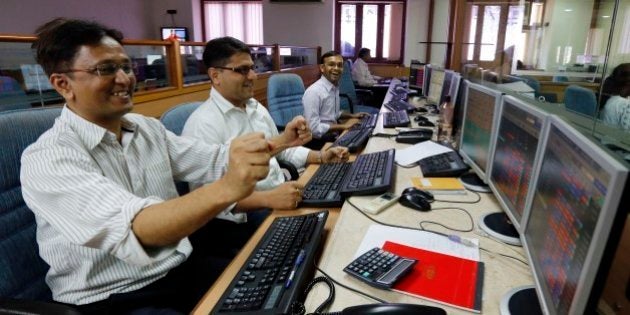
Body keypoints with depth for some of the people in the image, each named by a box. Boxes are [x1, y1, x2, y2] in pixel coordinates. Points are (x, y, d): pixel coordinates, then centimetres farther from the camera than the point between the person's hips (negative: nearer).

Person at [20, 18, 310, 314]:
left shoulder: (148, 128, 2)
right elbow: (135, 228, -34)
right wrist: (226, 189, -49)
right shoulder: (47, 159, -19)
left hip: (185, 268, 6)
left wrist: (278, 142, -2)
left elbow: (214, 160, 8)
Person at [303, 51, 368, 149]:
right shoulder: (313, 92, -20)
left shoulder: (335, 87, 7)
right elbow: (313, 128, -25)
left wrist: (352, 115, 10)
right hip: (319, 141, -8)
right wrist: (343, 126, -19)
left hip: (334, 135, 9)